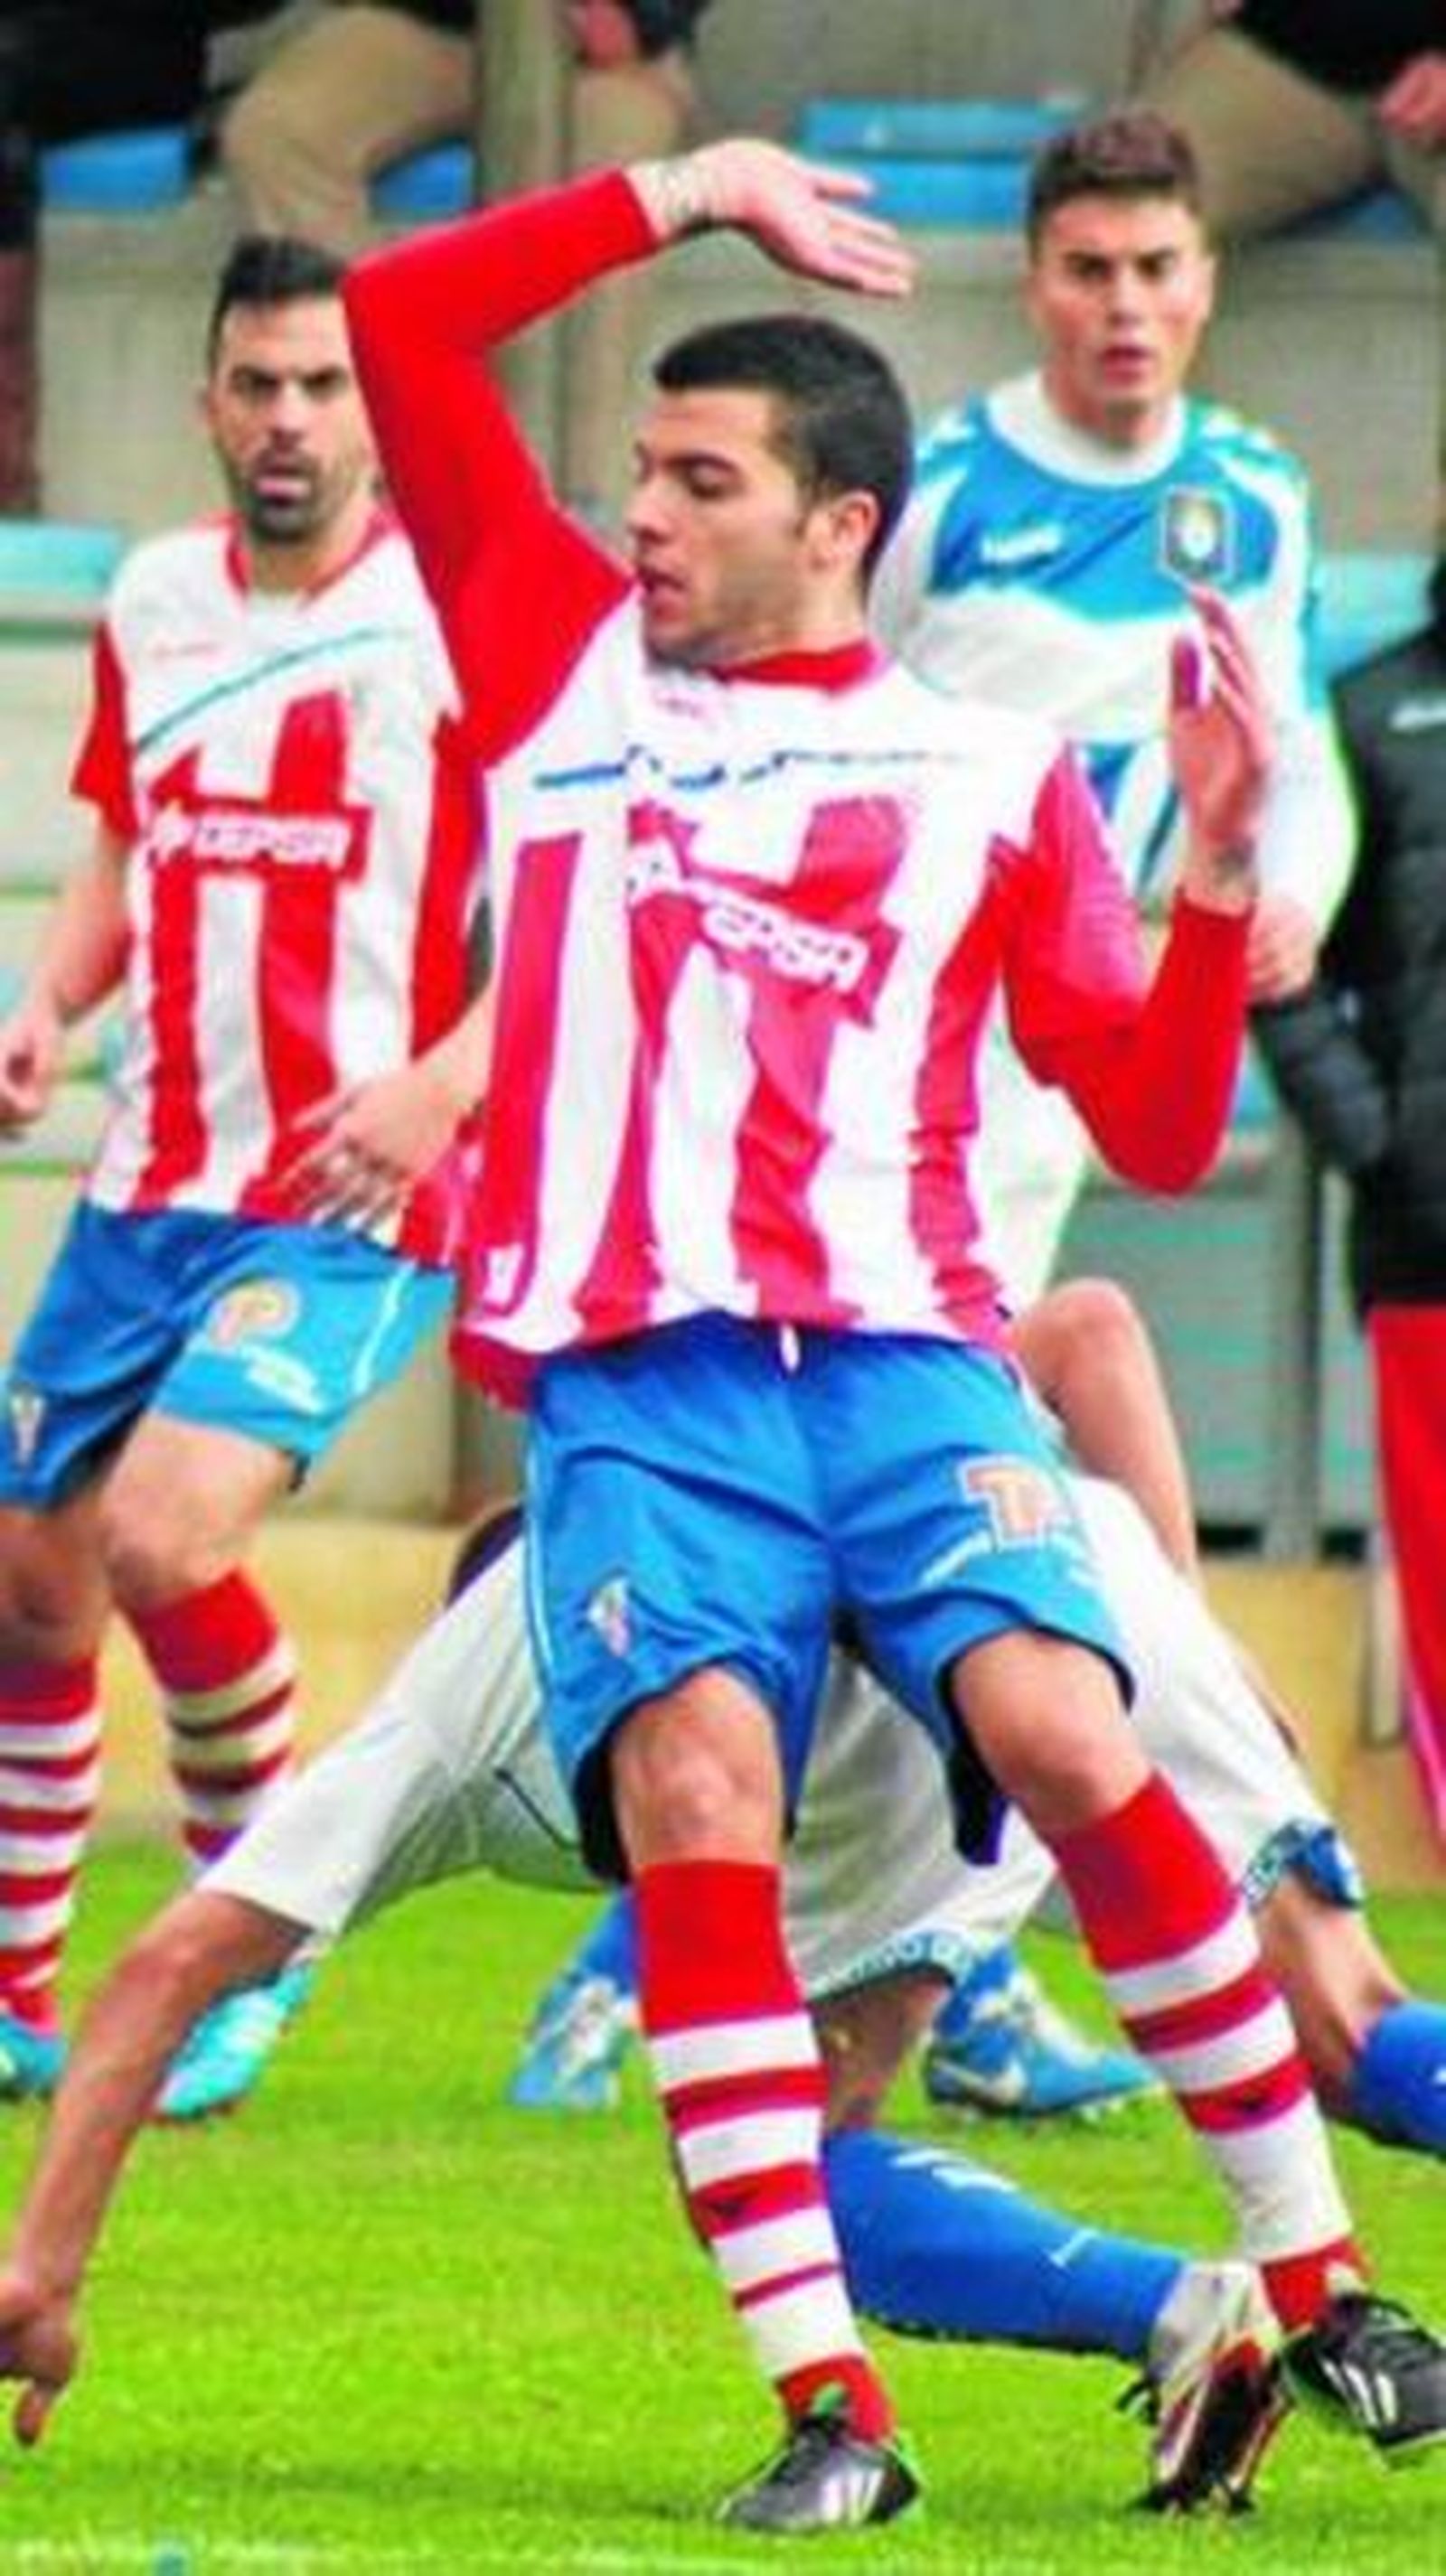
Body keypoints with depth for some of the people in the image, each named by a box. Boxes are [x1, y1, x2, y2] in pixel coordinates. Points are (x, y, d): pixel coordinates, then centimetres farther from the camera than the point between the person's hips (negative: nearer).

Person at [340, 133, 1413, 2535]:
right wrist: (687, 191, 18)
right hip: (632, 1386, 1)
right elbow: (393, 320, 18)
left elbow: (1161, 1133, 9)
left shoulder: (989, 773, 13)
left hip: (904, 1357, -1)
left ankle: (1314, 2279, -12)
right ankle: (825, 2405, -25)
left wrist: (1223, 859, -2)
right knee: (692, 1782, -23)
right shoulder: (564, 661, 19)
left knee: (1055, 1724, -25)